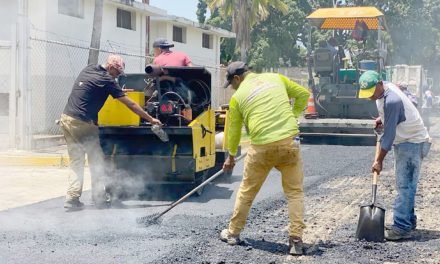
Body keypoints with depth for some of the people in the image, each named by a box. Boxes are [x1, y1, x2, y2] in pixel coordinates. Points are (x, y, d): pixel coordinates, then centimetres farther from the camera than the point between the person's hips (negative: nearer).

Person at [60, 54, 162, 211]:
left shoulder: (88, 69, 12)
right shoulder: (106, 80, -9)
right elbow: (130, 105, -8)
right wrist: (151, 119, -2)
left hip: (66, 118, 8)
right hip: (82, 123, -7)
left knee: (76, 162, 11)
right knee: (96, 161, 5)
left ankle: (72, 198, 4)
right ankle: (99, 198, 7)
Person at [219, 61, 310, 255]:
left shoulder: (238, 96, 6)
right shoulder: (275, 78, 11)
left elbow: (234, 130, 14)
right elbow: (303, 94, 16)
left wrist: (231, 156, 28)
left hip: (262, 147, -1)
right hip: (289, 141, 1)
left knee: (247, 191, 16)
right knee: (295, 192, 9)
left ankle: (233, 233, 28)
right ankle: (296, 240, 3)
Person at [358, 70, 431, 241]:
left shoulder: (391, 101, -28)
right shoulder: (385, 88, 2)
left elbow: (389, 134, -24)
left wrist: (379, 160, -16)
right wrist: (381, 118, 8)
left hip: (413, 143, -10)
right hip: (404, 142, 10)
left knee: (404, 186, -13)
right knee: (403, 184, 15)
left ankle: (401, 228, -13)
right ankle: (409, 221, 25)